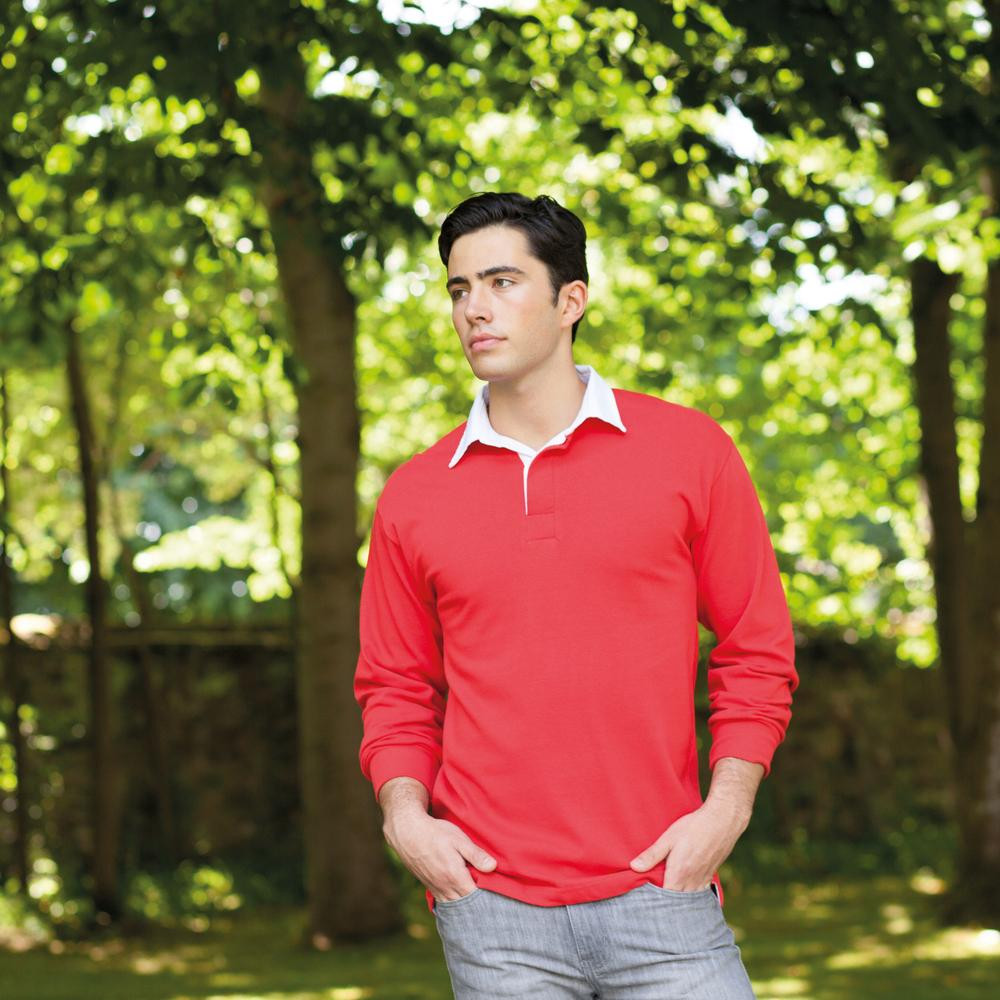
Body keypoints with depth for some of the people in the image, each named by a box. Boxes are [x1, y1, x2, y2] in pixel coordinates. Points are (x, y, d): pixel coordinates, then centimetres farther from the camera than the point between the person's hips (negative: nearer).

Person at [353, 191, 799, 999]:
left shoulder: (689, 450, 4)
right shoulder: (414, 497, 9)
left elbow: (757, 653, 7)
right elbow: (396, 688, 16)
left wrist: (726, 809, -4)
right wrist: (403, 811, -1)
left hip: (658, 894, -1)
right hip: (491, 911, 1)